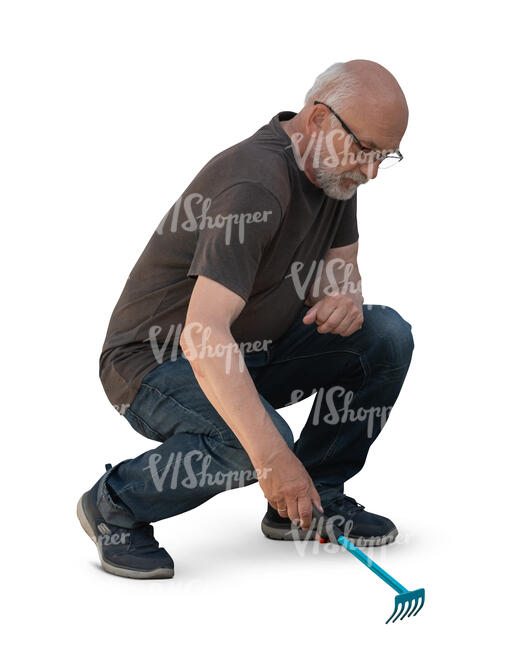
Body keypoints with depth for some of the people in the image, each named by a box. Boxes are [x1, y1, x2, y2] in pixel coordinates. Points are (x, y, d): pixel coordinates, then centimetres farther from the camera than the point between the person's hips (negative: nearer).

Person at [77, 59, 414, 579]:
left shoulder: (332, 169, -1)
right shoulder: (255, 184, -30)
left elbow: (338, 269, 13)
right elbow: (204, 333, -39)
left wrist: (342, 297, -15)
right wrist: (271, 455, -45)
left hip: (248, 349, 9)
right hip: (158, 365, -8)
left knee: (385, 335, -7)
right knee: (258, 441, -35)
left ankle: (311, 502, 6)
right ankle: (115, 504, -8)